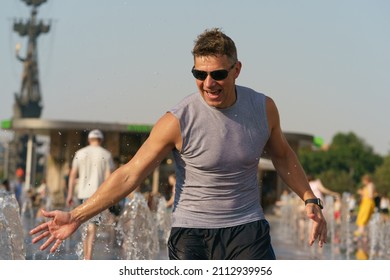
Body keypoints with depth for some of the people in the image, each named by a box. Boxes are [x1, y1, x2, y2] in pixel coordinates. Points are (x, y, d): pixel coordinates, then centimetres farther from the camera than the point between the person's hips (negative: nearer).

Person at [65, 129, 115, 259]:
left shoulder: (80, 153, 8)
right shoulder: (106, 154, 1)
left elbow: (73, 174, 7)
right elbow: (108, 176, -5)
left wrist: (70, 195, 11)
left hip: (83, 193, 3)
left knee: (86, 225, 15)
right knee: (92, 225, -7)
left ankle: (85, 256, 18)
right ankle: (88, 257, -18)